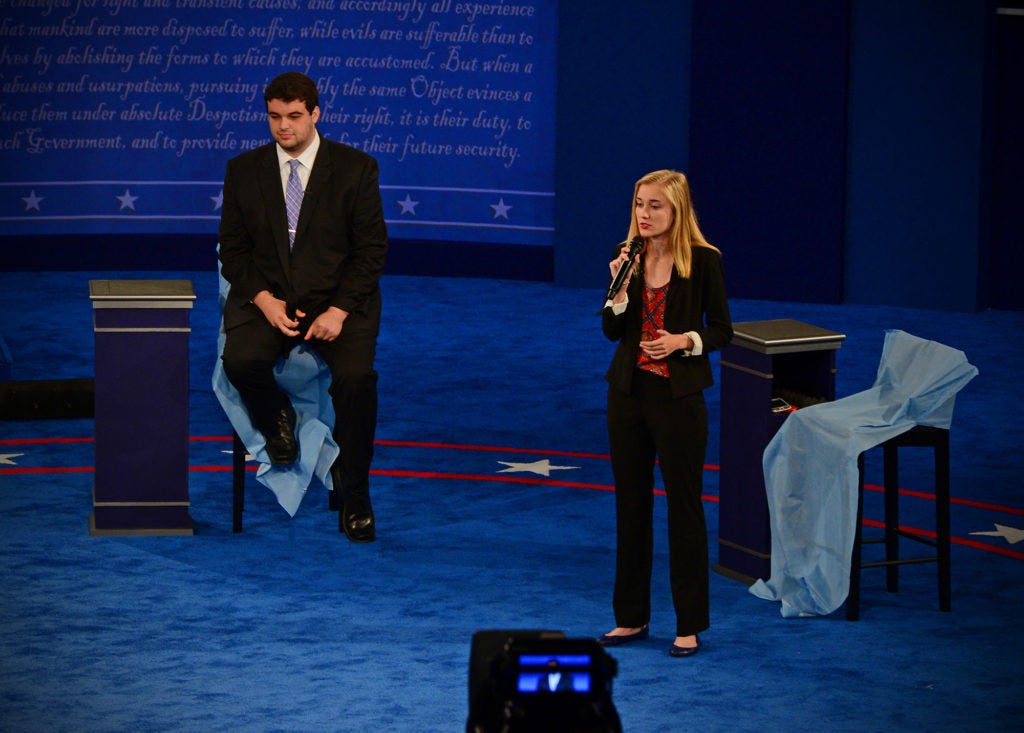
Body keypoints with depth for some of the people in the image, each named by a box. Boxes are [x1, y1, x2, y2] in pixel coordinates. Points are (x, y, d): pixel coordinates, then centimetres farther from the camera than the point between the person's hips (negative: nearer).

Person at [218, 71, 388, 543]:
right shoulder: (243, 170, 7)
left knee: (356, 375, -30)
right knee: (241, 361, -31)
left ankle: (353, 494, -11)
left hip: (337, 297, -1)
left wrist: (339, 310, -15)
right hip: (266, 296, 2)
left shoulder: (356, 168, 0)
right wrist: (264, 300, -11)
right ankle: (276, 419, 6)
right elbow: (233, 249, 7)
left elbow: (371, 250, -1)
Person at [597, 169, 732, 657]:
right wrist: (620, 288, -11)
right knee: (630, 502, 9)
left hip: (678, 395, -4)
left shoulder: (703, 261, -7)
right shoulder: (628, 258, 4)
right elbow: (611, 330, 5)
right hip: (629, 392, 4)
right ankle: (631, 617, 19)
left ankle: (689, 625, 6)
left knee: (684, 504, 0)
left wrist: (684, 340, -19)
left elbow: (722, 331, -2)